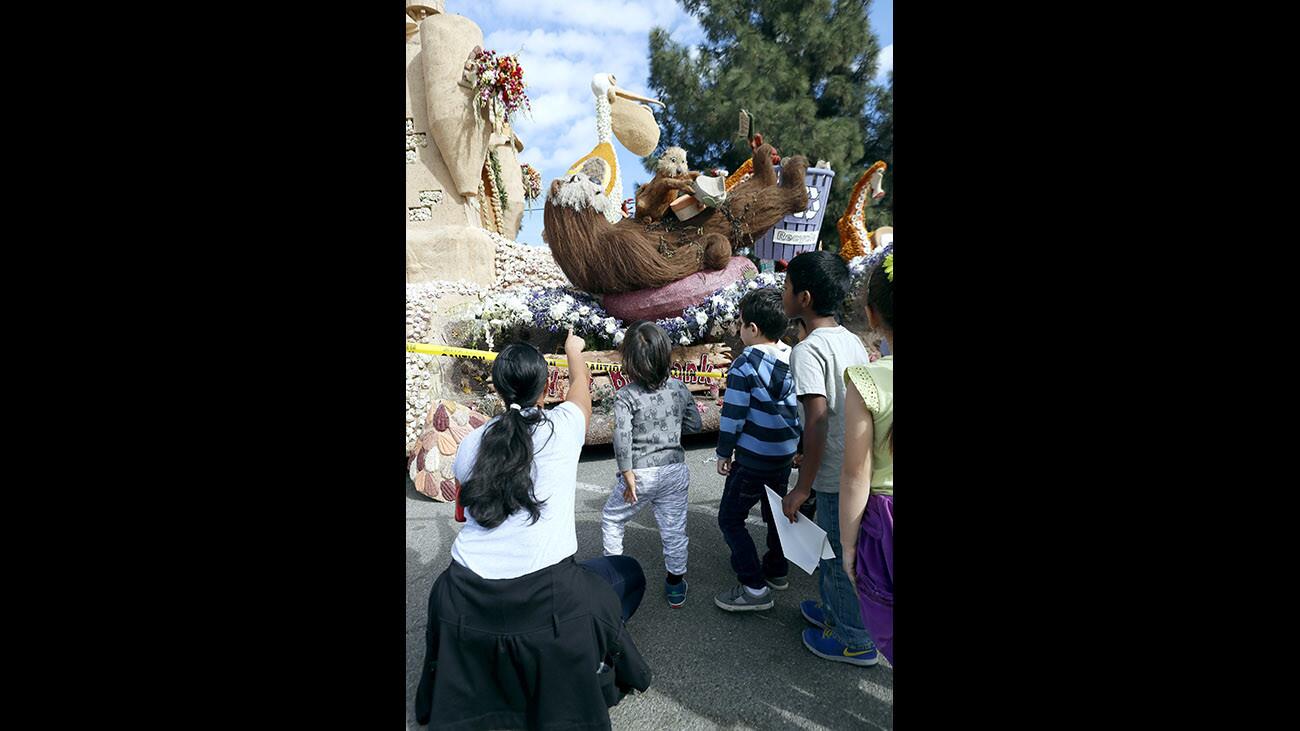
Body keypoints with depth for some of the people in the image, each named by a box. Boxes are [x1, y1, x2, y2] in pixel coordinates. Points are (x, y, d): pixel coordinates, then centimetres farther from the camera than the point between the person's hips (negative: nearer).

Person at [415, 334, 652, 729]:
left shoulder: (471, 443, 6)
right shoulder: (563, 425, -2)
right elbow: (582, 380, 19)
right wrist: (574, 349, 39)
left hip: (464, 605, 3)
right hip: (546, 599, -3)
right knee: (629, 573, 22)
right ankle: (594, 664, 13)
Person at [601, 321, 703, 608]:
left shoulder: (626, 395, -15)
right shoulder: (679, 389, -3)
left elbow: (622, 436, -24)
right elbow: (695, 424, 7)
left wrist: (627, 474, -17)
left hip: (641, 473, -3)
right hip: (675, 470, 3)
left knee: (612, 520, 20)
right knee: (674, 530, 14)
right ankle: (675, 584, 27)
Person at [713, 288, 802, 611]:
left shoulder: (746, 364, -19)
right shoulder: (793, 358, 2)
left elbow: (733, 415, -17)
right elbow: (801, 407, 9)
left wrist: (723, 453, -4)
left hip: (753, 458, -8)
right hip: (786, 452, 8)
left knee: (730, 518, 3)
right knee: (776, 511, 23)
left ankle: (754, 588, 3)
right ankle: (777, 571, 37)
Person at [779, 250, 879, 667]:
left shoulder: (809, 349, -20)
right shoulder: (852, 341, 6)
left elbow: (818, 422, -25)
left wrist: (802, 488, -17)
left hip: (837, 477, -8)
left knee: (840, 558, 10)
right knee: (832, 548, 25)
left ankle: (854, 641, 27)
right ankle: (832, 609, 44)